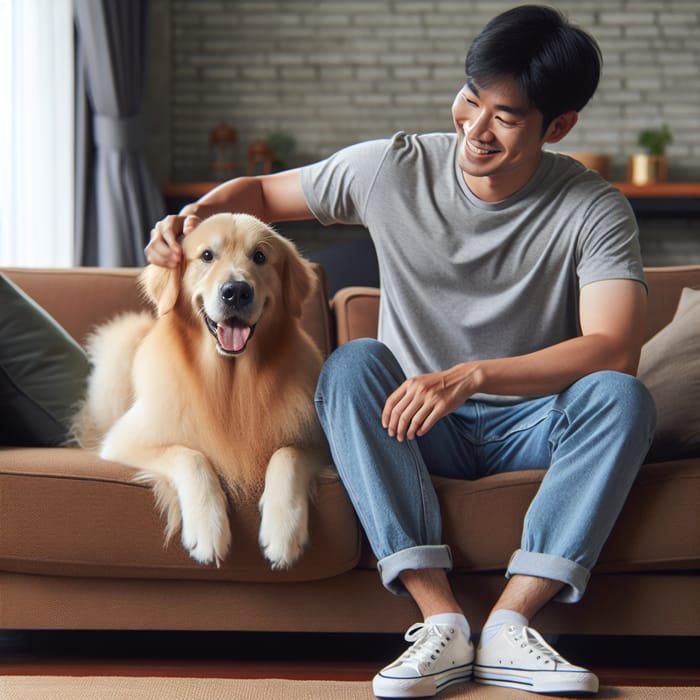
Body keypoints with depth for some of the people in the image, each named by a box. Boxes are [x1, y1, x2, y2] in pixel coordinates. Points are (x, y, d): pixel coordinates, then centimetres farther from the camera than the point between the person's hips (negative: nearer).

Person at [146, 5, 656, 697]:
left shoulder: (593, 211, -13)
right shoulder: (392, 168, -8)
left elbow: (615, 350, -27)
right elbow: (261, 192, 7)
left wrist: (473, 375, -38)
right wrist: (196, 213, -16)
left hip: (529, 426, -1)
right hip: (415, 428, 1)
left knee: (623, 396, -31)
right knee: (353, 364, -31)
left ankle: (509, 622, -33)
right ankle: (441, 620, -36)